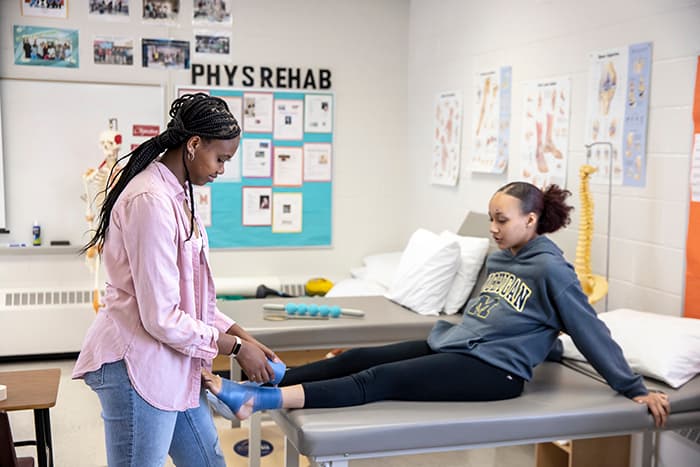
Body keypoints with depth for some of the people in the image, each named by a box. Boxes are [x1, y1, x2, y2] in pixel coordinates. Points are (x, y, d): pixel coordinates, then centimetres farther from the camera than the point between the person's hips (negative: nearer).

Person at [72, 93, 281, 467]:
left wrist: (243, 336, 6)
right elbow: (161, 317, -22)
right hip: (137, 366, -9)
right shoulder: (152, 201, -21)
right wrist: (236, 347, -12)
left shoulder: (178, 195, 9)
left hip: (172, 367, 9)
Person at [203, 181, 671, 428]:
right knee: (357, 358, -7)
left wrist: (635, 388, -3)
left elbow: (591, 330, -5)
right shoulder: (500, 258, 17)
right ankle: (260, 384, -10)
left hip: (492, 370, -8)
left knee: (380, 380, -23)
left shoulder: (551, 268, -7)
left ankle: (258, 401, -32)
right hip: (452, 345, 8)